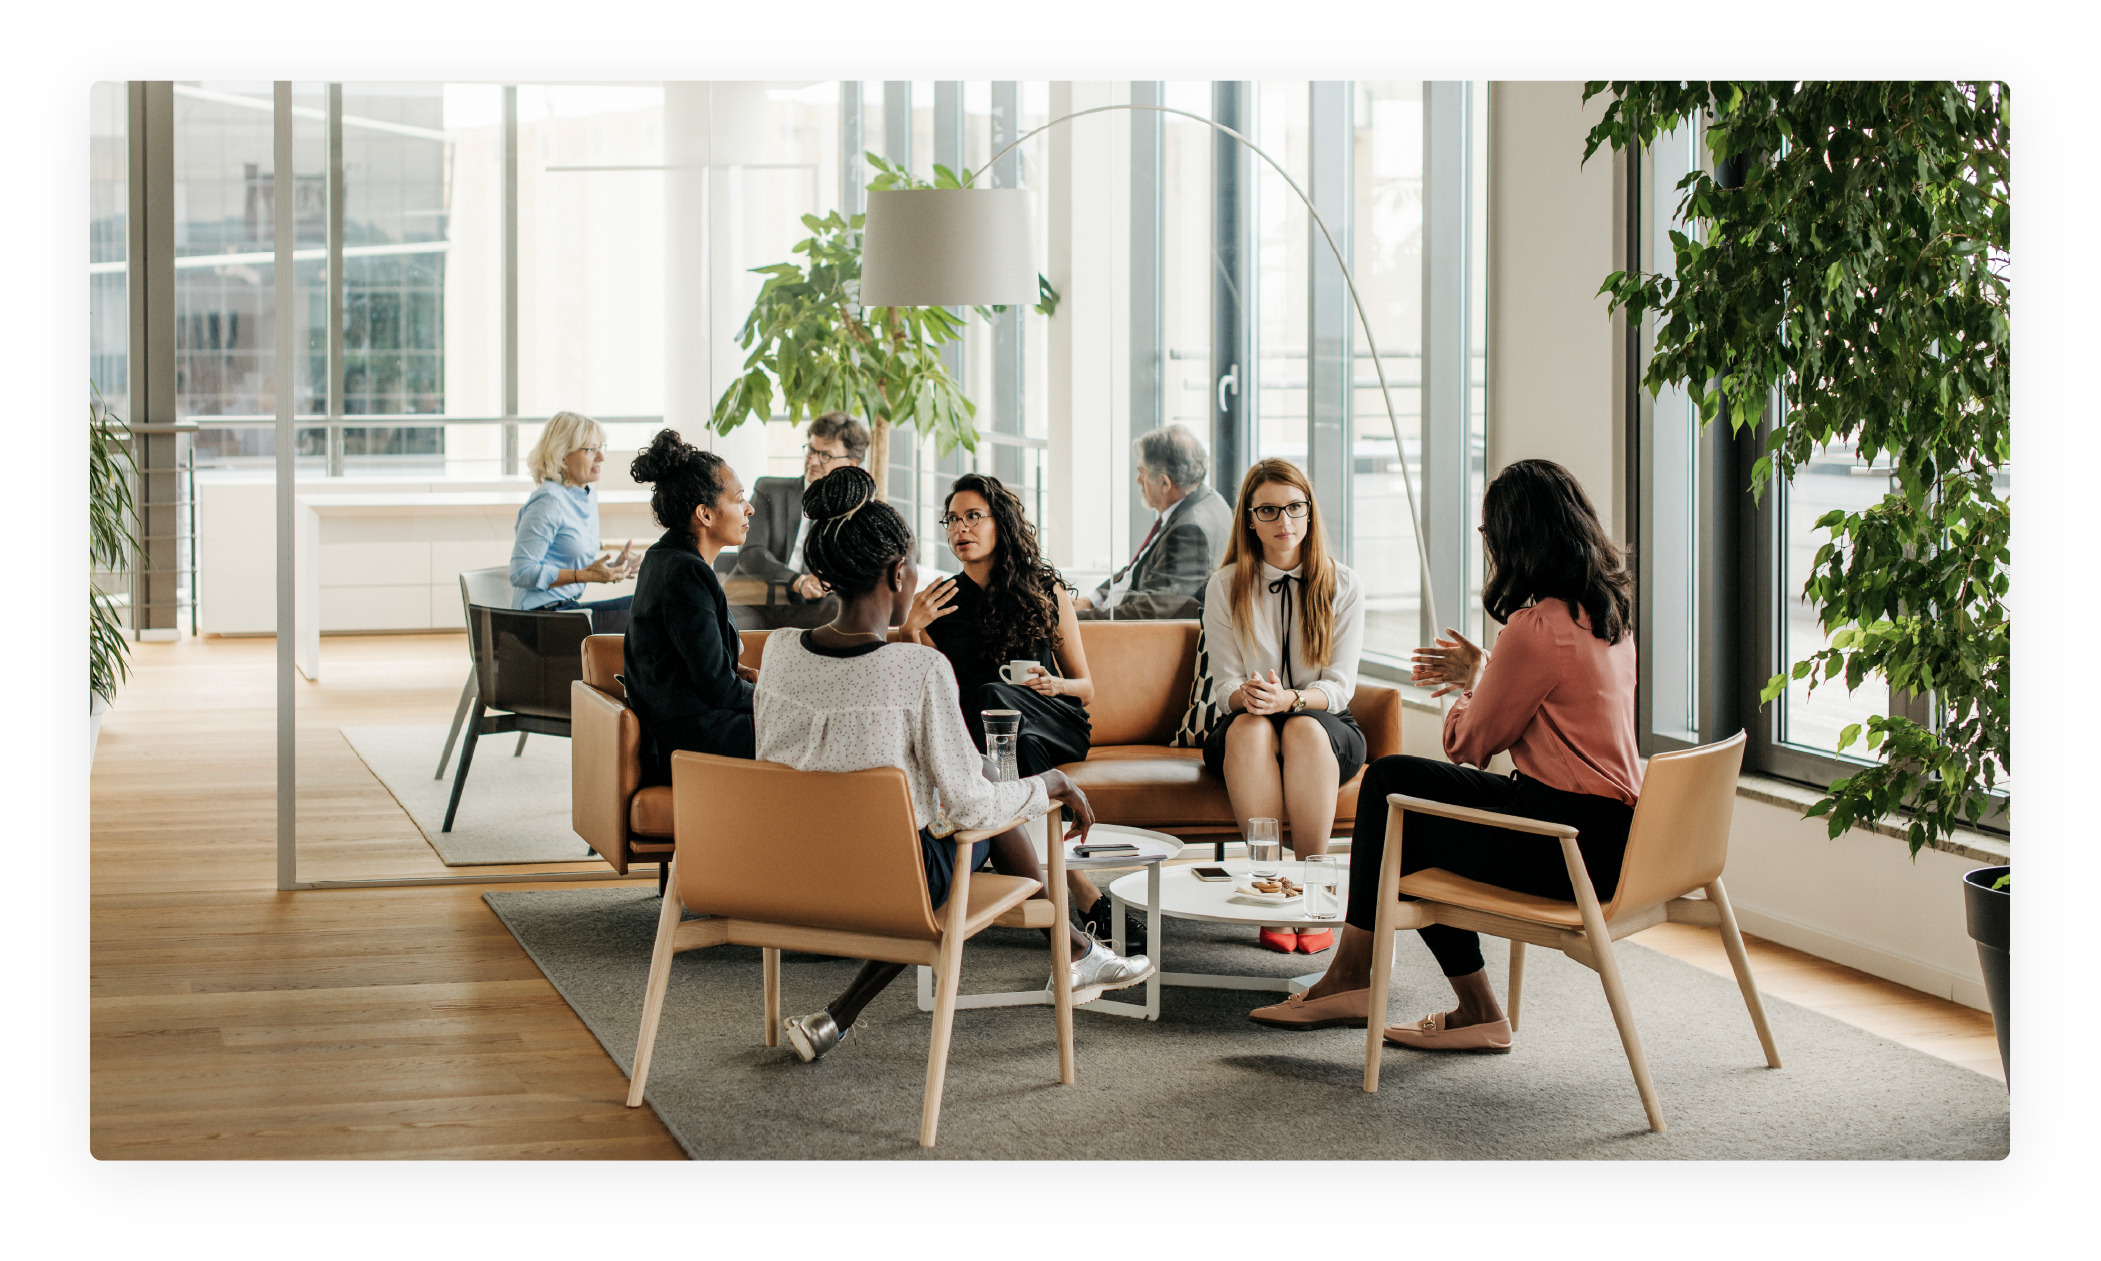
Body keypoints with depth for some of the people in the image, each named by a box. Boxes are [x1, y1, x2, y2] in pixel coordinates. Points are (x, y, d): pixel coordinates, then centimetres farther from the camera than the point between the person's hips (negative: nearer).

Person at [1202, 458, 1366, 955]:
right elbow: (1225, 683, -2)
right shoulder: (1225, 587, 3)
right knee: (1250, 725, -36)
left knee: (1305, 729, -36)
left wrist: (1289, 699, -27)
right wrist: (1245, 694, -27)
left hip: (1328, 731, 0)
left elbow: (1340, 686, -6)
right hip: (1242, 738, 0)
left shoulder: (1343, 586, 2)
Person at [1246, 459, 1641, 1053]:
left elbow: (1469, 744, -9)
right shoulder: (1608, 609, 9)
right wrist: (1480, 675, 26)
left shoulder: (1537, 628, -20)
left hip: (1566, 846, -9)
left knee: (1391, 783, 2)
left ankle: (1350, 978, 14)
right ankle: (1475, 1010, 19)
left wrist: (1472, 681, 10)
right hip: (1613, 831, 9)